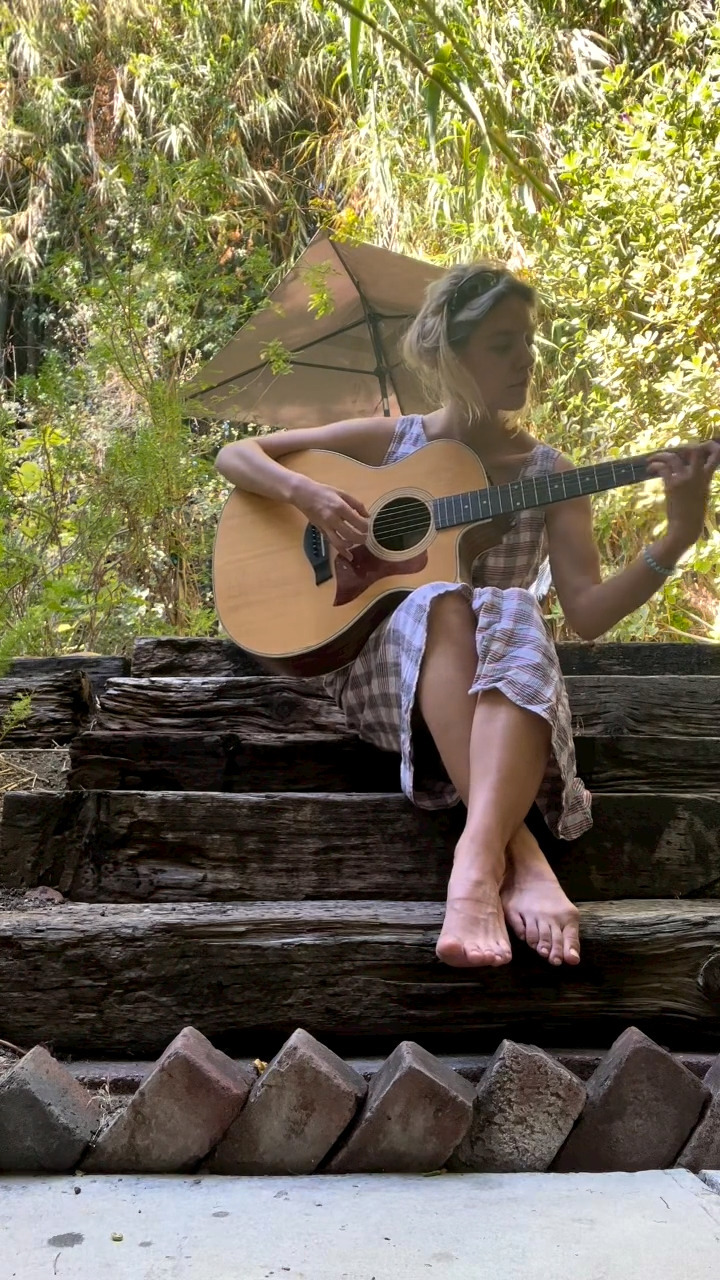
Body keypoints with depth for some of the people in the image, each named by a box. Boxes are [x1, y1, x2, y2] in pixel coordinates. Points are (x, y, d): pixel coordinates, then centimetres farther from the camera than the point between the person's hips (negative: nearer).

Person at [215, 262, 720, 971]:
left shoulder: (548, 473, 7)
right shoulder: (388, 441, 7)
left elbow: (587, 612, -4)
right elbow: (234, 455, 8)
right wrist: (305, 493, -13)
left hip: (497, 689, 1)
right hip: (379, 673, 0)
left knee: (513, 614, -36)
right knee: (443, 604, -36)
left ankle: (479, 864, -53)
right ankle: (521, 858, -46)